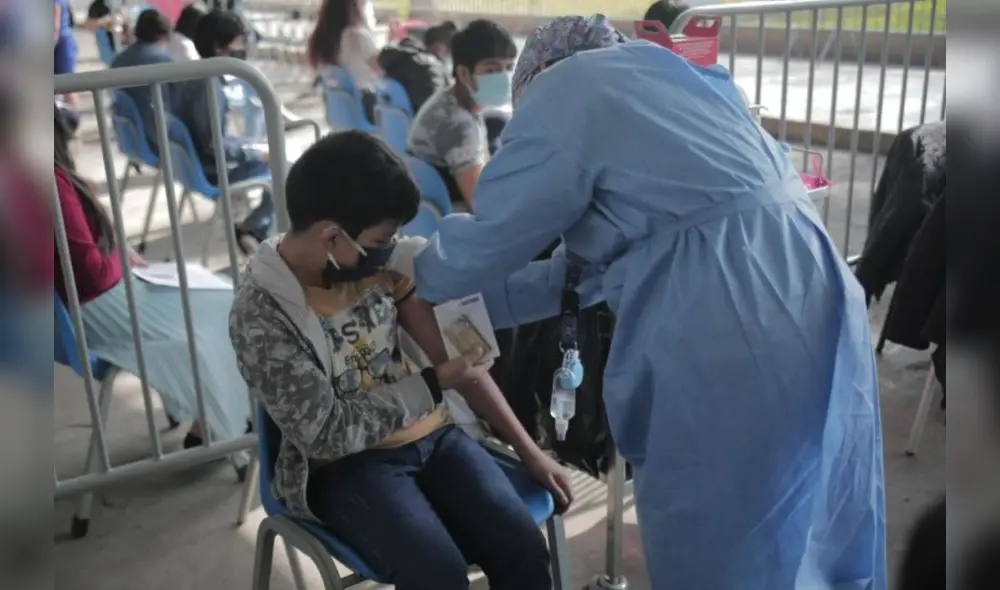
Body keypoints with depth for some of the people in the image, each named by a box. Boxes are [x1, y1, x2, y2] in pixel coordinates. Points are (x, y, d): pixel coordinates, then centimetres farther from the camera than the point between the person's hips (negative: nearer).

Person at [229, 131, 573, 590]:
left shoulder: (381, 262, -2)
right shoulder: (260, 314, -18)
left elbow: (455, 357, 2)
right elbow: (329, 433, -17)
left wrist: (527, 449, 1)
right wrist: (433, 384, -13)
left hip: (427, 434, 5)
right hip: (344, 466, -4)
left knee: (523, 550, -17)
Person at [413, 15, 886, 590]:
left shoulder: (560, 94, 0)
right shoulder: (657, 74, 26)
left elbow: (487, 243, 3)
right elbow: (603, 248, 26)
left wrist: (418, 274, 24)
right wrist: (481, 304, 29)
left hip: (733, 323, -9)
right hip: (804, 289, 9)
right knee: (818, 539, 22)